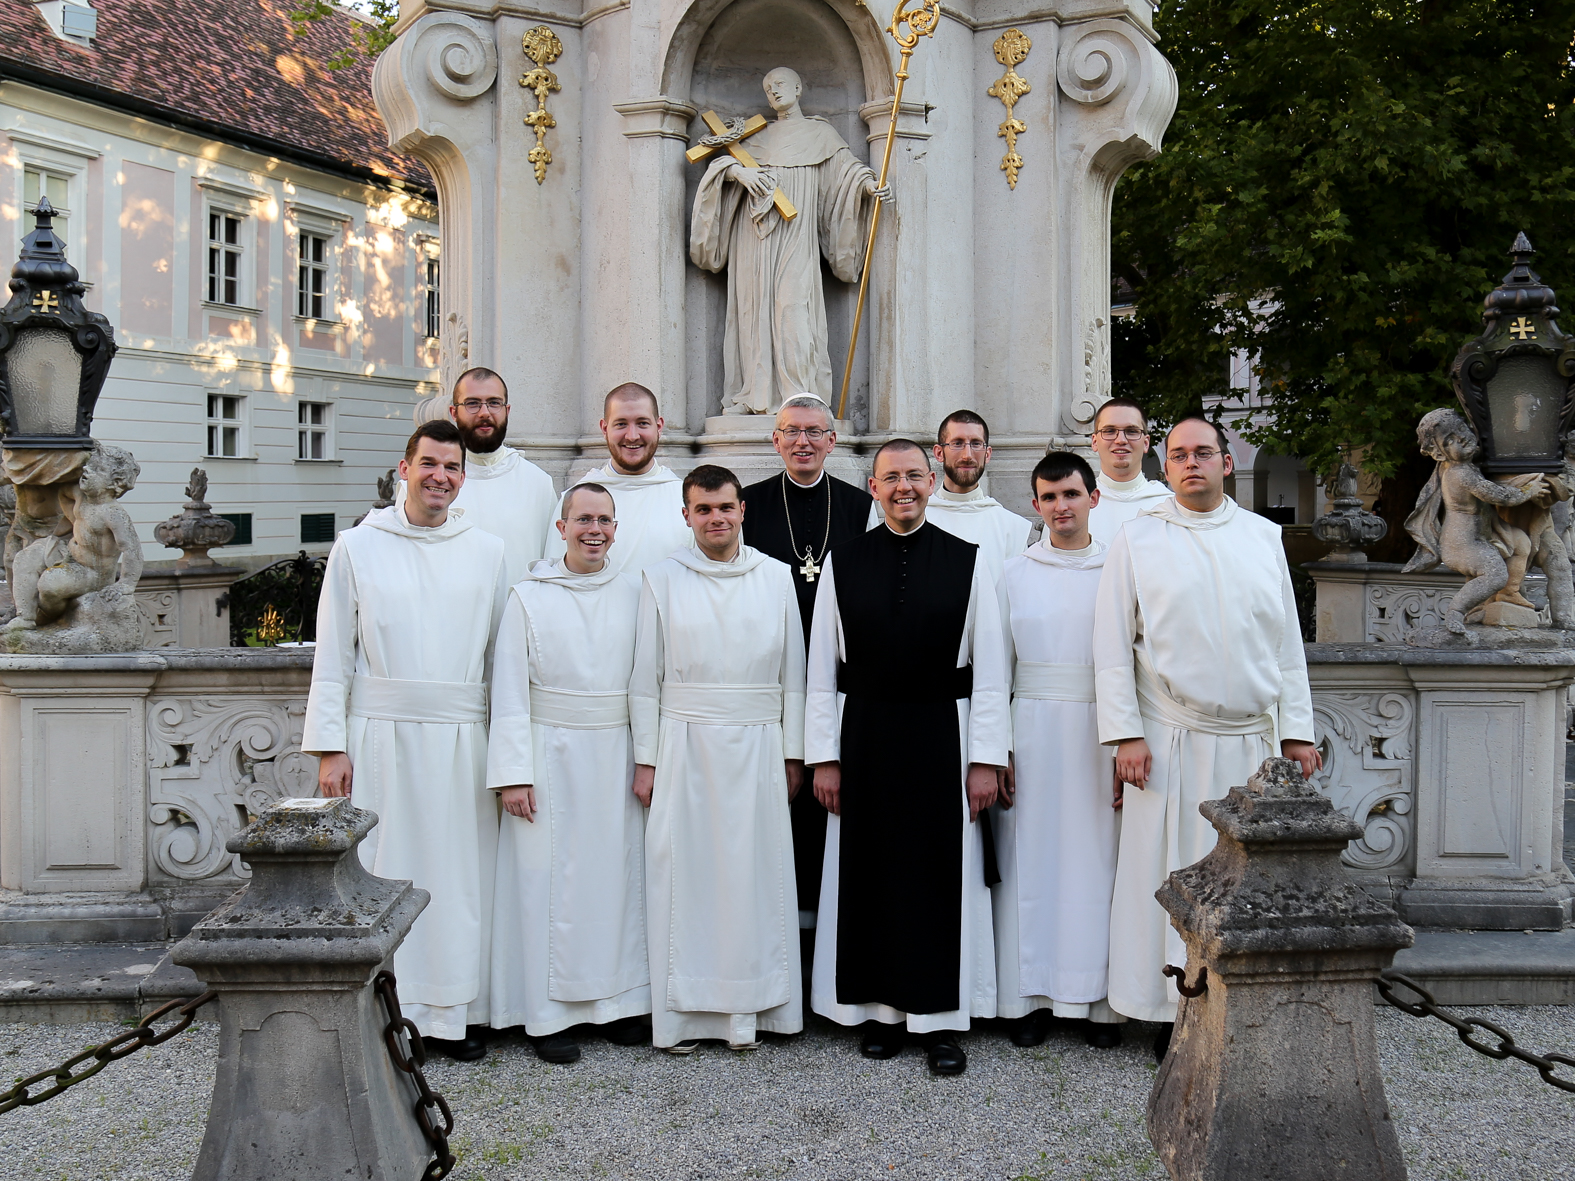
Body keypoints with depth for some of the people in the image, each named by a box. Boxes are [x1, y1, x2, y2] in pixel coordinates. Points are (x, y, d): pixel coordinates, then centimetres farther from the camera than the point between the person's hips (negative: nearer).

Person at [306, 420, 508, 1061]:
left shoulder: (487, 552, 9)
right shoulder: (357, 547, 5)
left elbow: (502, 654, 10)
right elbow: (333, 653, 4)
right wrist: (329, 746, -2)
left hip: (461, 739, 2)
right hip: (381, 736, -1)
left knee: (461, 874, 4)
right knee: (386, 871, 1)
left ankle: (457, 1012, 15)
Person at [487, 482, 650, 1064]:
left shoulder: (634, 595, 6)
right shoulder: (528, 597, -1)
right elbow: (510, 692, -4)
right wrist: (513, 772, -10)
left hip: (617, 755, 3)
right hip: (551, 757, -3)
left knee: (618, 874, 7)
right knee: (550, 879, 0)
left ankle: (617, 1000, 20)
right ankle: (550, 1013, 10)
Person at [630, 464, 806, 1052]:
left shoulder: (776, 577, 6)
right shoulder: (662, 579, 3)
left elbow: (792, 674, 8)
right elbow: (646, 678, 4)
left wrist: (793, 754, 6)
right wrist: (645, 759, 0)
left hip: (757, 745, 1)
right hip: (684, 745, -1)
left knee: (754, 870, 3)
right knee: (683, 870, 1)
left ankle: (747, 1007, 14)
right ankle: (681, 1010, 11)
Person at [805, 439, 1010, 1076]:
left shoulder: (967, 562, -1)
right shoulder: (843, 562, 2)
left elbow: (989, 669, -1)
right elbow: (822, 667, 3)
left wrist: (986, 759, -5)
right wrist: (824, 755, -1)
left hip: (942, 735, -1)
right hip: (865, 735, 1)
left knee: (943, 873, 4)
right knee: (870, 873, 7)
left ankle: (941, 1016, 15)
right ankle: (880, 1009, 21)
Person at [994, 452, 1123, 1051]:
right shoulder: (1013, 573, 7)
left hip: (1102, 734, 0)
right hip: (1033, 732, 1)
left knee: (1098, 861, 2)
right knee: (1031, 860, 2)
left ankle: (1100, 999, 13)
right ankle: (1033, 997, 13)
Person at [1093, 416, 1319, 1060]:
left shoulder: (1263, 537, 11)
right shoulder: (1137, 539, 3)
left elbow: (1287, 641, 11)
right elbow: (1112, 645, 0)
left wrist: (1297, 732, 7)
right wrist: (1125, 733, -7)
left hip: (1252, 740, 2)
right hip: (1172, 740, -2)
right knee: (1173, 873, 1)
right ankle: (1173, 1013, 10)